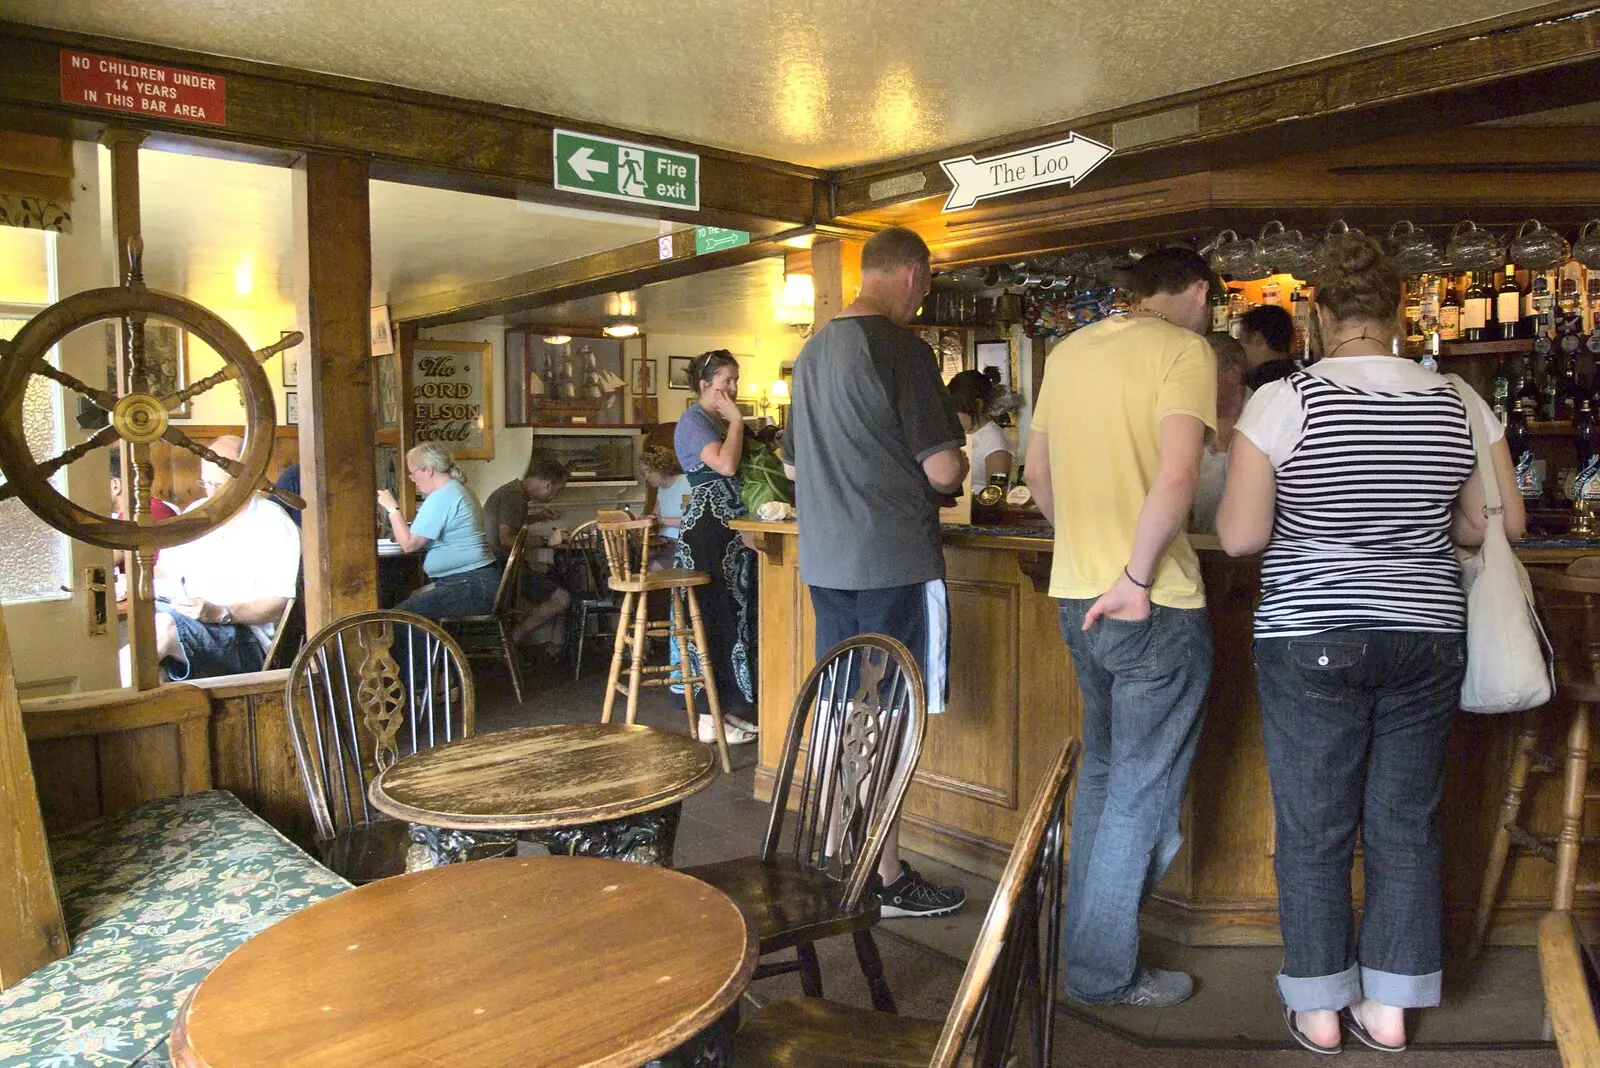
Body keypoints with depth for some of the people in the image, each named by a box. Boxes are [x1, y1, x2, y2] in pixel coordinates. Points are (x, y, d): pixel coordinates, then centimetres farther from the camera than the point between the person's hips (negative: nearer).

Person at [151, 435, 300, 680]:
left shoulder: (274, 525, -2)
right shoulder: (195, 513, 21)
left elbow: (277, 606, -9)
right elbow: (165, 572, 25)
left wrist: (220, 613, -23)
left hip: (243, 636, -6)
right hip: (185, 618, 6)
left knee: (164, 626, -35)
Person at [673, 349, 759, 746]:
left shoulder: (719, 422, 19)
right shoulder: (694, 421, -9)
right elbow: (725, 464, -24)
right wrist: (737, 420, -13)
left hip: (731, 530, 9)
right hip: (707, 530, -9)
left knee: (735, 614, 10)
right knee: (717, 617, -7)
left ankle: (733, 707, 17)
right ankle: (712, 717, 1)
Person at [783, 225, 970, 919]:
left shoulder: (813, 350, 13)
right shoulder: (900, 348, -12)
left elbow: (793, 465, 21)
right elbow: (943, 468, -15)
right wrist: (953, 474, 6)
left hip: (826, 561, 8)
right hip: (894, 561, -8)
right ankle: (886, 877, 11)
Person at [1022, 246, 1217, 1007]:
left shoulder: (1069, 351, 11)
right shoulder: (1184, 349, -10)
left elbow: (1037, 472, 17)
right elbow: (1176, 477, -23)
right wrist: (1137, 578, -16)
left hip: (1077, 596, 7)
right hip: (1153, 608, -7)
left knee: (1103, 767, 23)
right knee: (1144, 789, 6)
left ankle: (1086, 927, 37)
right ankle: (1103, 972, 18)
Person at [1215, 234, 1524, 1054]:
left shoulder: (1283, 401, -12)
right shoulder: (1458, 404, 0)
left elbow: (1238, 535, -13)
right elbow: (1502, 526, 7)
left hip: (1312, 642, -3)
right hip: (1426, 638, 4)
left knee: (1313, 831, 9)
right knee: (1406, 825, 14)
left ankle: (1319, 1009, 21)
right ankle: (1389, 1007, 25)